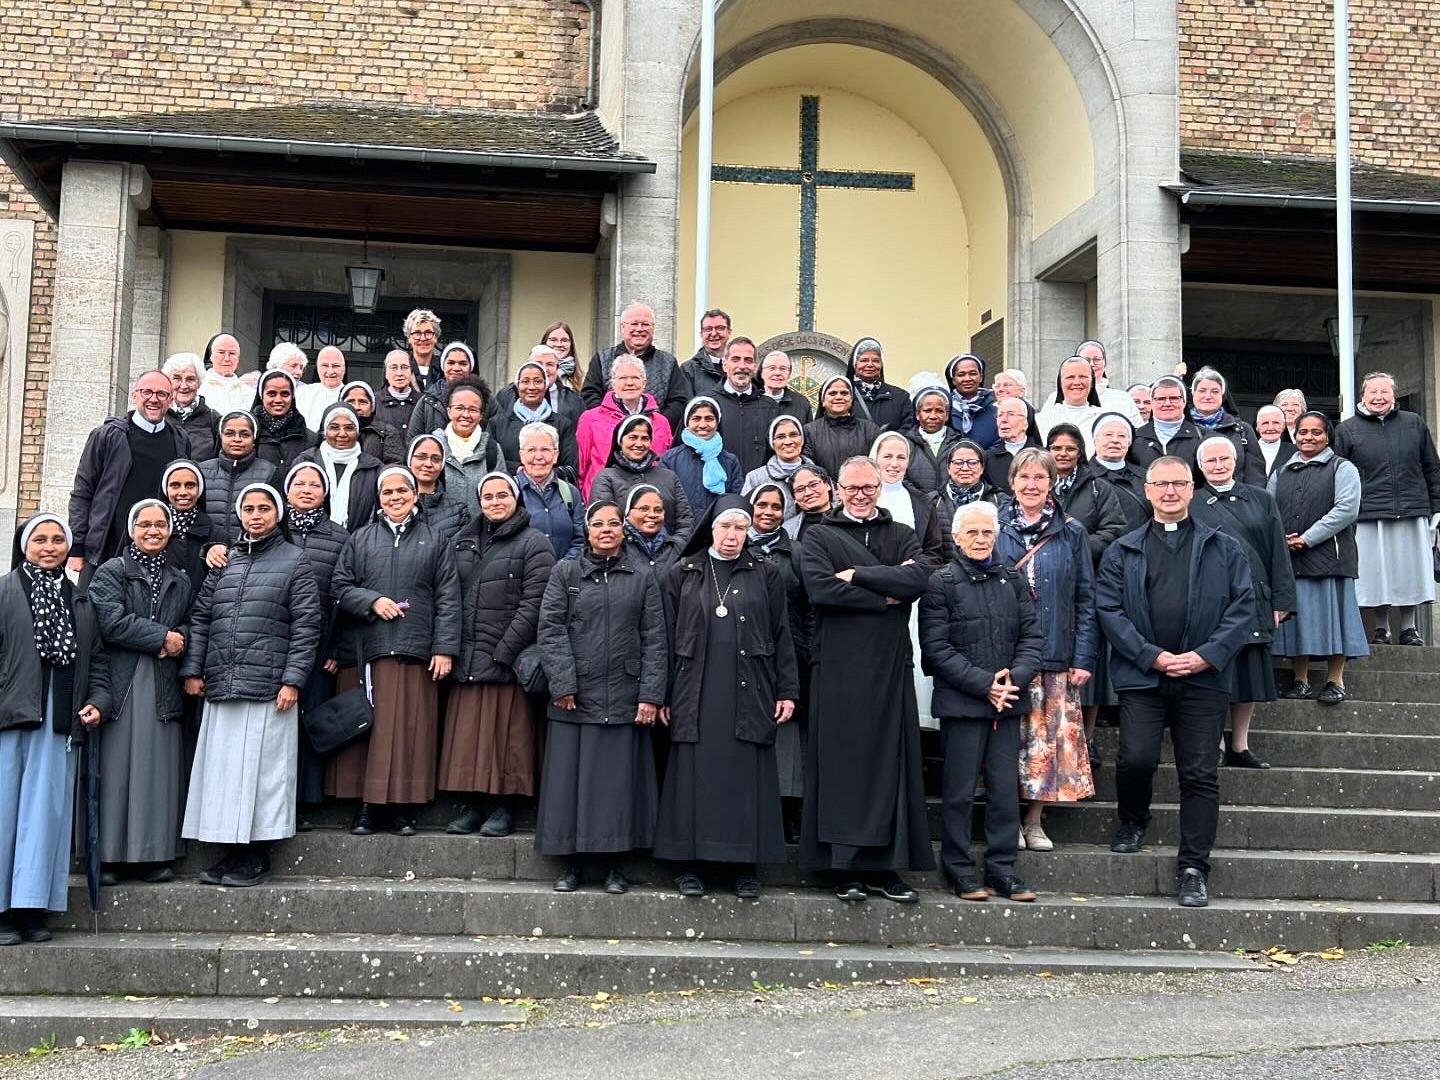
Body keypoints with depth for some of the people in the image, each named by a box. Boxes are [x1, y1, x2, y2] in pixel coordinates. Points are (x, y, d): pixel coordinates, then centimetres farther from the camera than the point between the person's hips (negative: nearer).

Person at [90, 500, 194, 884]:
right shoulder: (111, 572, 3)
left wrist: (178, 642, -6)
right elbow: (112, 622, -10)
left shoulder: (180, 581, 18)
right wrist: (162, 637, -8)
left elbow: (189, 629, 16)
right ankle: (108, 856, 2)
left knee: (159, 769, 2)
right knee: (117, 768, -3)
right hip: (120, 684, -4)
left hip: (164, 688, 4)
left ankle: (154, 853, 6)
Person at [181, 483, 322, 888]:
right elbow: (200, 618, 15)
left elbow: (306, 625, -2)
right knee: (222, 768, 5)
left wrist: (292, 679, -9)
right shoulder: (224, 561, 16)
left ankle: (256, 857, 4)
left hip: (268, 687, -5)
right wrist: (193, 670, 7)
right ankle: (233, 851, 14)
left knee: (261, 768, -3)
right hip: (220, 686, 5)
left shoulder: (294, 561, 3)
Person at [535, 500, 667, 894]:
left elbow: (655, 639, 4)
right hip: (575, 696, 0)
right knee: (572, 777, 2)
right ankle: (573, 863, 12)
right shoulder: (565, 572, 8)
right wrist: (563, 684, -9)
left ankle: (613, 864, 10)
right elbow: (550, 629, 0)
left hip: (624, 698, 0)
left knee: (618, 779, 2)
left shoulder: (643, 578, 9)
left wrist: (651, 695, -5)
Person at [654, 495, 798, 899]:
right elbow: (667, 636, 7)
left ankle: (746, 866, 8)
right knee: (696, 776, 1)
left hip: (748, 694, 0)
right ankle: (692, 863, 9)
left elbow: (782, 635, 6)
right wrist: (663, 695, 1)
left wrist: (787, 691, 0)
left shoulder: (766, 575, 7)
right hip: (696, 693, 0)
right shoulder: (682, 574, 8)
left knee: (747, 777, 1)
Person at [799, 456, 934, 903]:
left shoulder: (902, 536, 15)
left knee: (890, 761, 2)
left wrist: (857, 575, -8)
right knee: (842, 763, -2)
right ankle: (844, 866, 3)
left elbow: (919, 578, -5)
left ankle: (885, 865, 8)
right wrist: (886, 596, -8)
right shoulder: (818, 537, 8)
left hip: (891, 665, 3)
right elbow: (820, 587, -11)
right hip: (838, 665, -3)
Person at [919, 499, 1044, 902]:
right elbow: (937, 649, -7)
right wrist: (984, 684, -12)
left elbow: (1032, 636, 9)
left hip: (1009, 702, 4)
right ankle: (960, 871, 12)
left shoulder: (1013, 580, 12)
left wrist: (1014, 679, -8)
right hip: (960, 702, -4)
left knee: (1006, 789, 6)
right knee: (959, 791, 2)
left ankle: (1002, 869, 14)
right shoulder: (941, 582, -1)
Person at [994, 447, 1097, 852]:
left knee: (1050, 736, 1)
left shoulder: (1071, 533, 7)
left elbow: (1086, 598, 6)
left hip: (1055, 656, 1)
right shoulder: (994, 529, 5)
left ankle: (1035, 821, 13)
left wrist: (1084, 658, -2)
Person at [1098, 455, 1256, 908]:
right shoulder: (1122, 552, 9)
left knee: (1199, 774, 1)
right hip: (1142, 676, 0)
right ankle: (1132, 821, 22)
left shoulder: (1224, 550, 10)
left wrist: (1208, 655, -11)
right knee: (1136, 759, -11)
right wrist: (1151, 656, -10)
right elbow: (1109, 609, 1)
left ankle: (1193, 869, 10)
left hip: (1204, 679, 0)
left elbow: (1243, 608, 3)